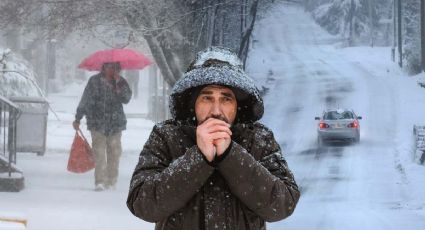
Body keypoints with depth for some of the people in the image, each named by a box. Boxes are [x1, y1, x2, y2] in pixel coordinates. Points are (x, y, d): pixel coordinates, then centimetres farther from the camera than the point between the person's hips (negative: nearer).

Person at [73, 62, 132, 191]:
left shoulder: (121, 82, 7)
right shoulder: (94, 81, 1)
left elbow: (126, 98, -7)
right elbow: (85, 101, 2)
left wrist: (119, 84, -17)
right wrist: (78, 119, 2)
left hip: (116, 123, 2)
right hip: (98, 123, -2)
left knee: (114, 153, 3)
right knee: (99, 152, -11)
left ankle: (111, 182, 12)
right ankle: (100, 182, -14)